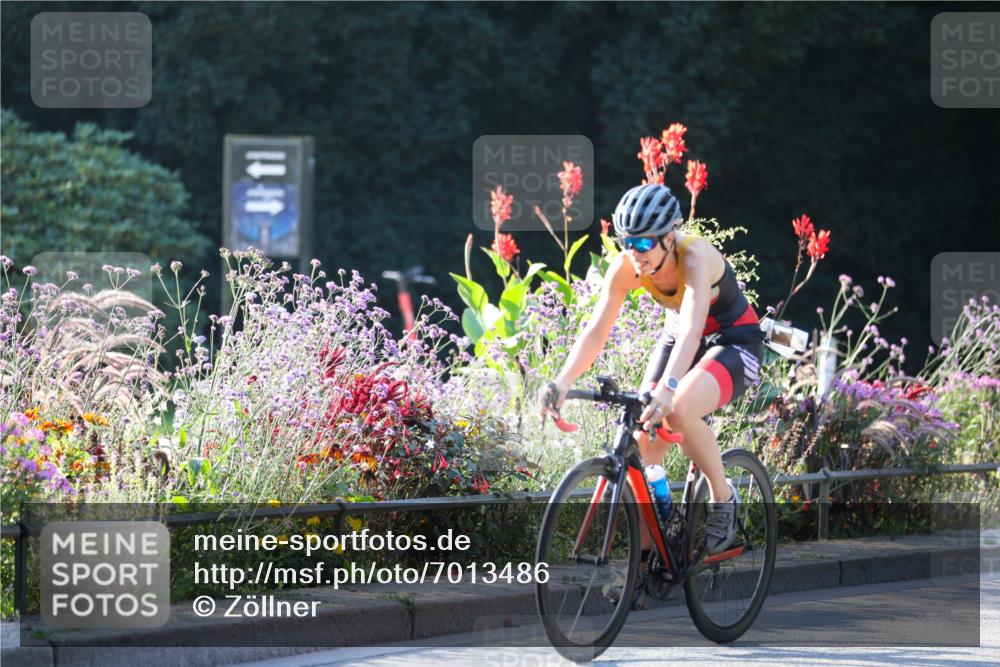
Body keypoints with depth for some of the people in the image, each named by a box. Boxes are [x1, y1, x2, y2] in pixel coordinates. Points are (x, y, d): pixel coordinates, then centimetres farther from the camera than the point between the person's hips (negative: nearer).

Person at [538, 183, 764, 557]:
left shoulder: (695, 257, -33)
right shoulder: (626, 266, -19)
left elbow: (691, 329, -47)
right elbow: (596, 331, -22)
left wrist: (668, 388, -62)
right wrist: (562, 382, -38)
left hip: (733, 340, -6)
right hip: (676, 337, 6)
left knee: (679, 410, -33)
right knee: (644, 437, -10)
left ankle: (723, 498, -10)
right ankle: (646, 549, 2)